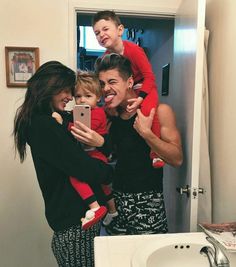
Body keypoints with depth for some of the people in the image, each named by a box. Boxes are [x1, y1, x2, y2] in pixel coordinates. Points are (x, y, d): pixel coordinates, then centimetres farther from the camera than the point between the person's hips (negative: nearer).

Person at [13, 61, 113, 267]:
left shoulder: (58, 120, 12)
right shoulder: (44, 125, -17)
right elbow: (83, 168, -21)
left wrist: (101, 142, -13)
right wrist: (110, 172, -4)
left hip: (80, 216, 9)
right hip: (74, 221, -9)